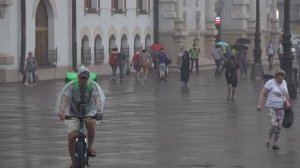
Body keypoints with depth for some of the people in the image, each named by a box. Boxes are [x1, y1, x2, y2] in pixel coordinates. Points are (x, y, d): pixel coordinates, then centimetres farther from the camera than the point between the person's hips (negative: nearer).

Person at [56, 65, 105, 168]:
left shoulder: (93, 86, -13)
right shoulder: (71, 86, -15)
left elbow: (97, 98, -26)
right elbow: (64, 98, -27)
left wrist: (99, 111, -45)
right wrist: (61, 111, -45)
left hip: (89, 112, 0)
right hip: (73, 114, 0)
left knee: (91, 123, -35)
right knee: (72, 136, -14)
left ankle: (90, 147, -14)